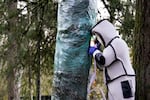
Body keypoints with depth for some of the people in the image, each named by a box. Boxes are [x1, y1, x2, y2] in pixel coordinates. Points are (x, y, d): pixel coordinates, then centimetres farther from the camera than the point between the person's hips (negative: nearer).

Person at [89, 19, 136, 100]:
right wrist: (96, 50, 14)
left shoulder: (117, 42, -9)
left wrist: (94, 51, 1)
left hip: (123, 85, -10)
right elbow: (102, 66, 24)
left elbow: (103, 61, -17)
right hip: (115, 86, 10)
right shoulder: (111, 46, 22)